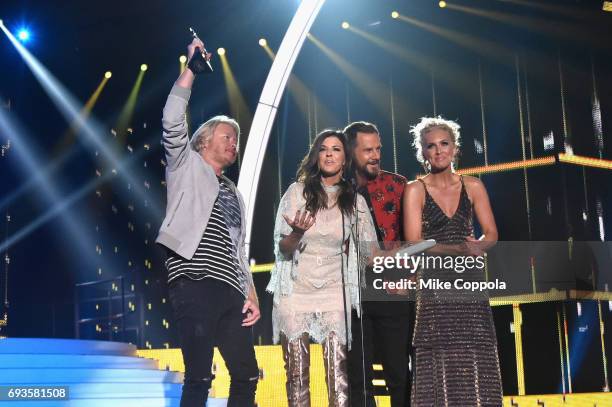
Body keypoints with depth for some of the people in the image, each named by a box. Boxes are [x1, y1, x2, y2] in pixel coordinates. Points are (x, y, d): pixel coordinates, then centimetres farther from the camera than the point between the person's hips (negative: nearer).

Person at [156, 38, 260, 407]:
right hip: (194, 283, -7)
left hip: (229, 290, 7)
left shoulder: (234, 194, 28)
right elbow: (173, 120, -6)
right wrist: (193, 66, -6)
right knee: (199, 377, -11)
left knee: (247, 376, 4)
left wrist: (251, 296, 14)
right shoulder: (187, 167, 12)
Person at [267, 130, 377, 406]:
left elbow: (368, 249, 11)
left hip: (333, 293, 1)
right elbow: (282, 248, -1)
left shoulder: (355, 201, 5)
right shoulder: (298, 191, 0)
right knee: (297, 373, 0)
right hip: (295, 290, 0)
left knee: (337, 371, -10)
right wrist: (297, 233, -23)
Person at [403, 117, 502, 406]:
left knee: (477, 361, -1)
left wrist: (475, 246, -15)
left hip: (470, 283, 3)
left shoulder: (473, 187, 8)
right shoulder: (416, 190, -1)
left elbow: (491, 234, 7)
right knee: (439, 364, -5)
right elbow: (414, 244, -9)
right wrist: (459, 248, -18)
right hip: (435, 284, -3)